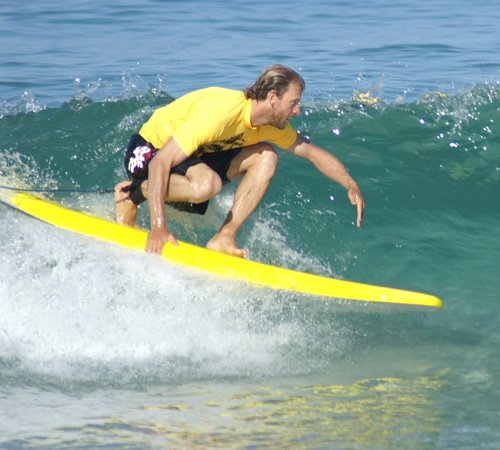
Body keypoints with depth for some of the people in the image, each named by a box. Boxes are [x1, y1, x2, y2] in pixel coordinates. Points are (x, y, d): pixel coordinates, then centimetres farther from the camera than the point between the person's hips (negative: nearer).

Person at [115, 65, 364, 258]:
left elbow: (312, 152, 8)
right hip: (148, 153, -8)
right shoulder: (219, 112, -33)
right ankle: (129, 194, -14)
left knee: (266, 156, -11)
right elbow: (160, 163, -37)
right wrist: (158, 227, -43)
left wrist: (350, 184, -8)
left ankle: (224, 238, -11)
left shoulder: (273, 124, -6)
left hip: (194, 157, 8)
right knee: (207, 183, -39)